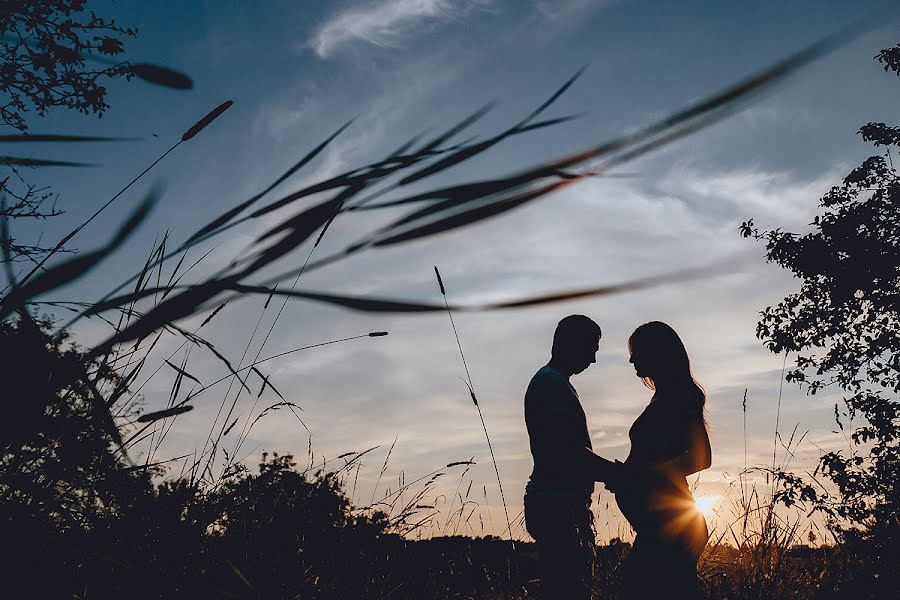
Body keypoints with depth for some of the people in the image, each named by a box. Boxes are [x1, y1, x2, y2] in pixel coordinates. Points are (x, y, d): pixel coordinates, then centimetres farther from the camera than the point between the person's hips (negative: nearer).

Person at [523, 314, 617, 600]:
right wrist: (614, 472, -11)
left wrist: (611, 471, 13)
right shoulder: (551, 382, -11)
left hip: (561, 506, 11)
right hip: (557, 504, -11)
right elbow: (568, 450, -20)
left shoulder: (553, 382, 23)